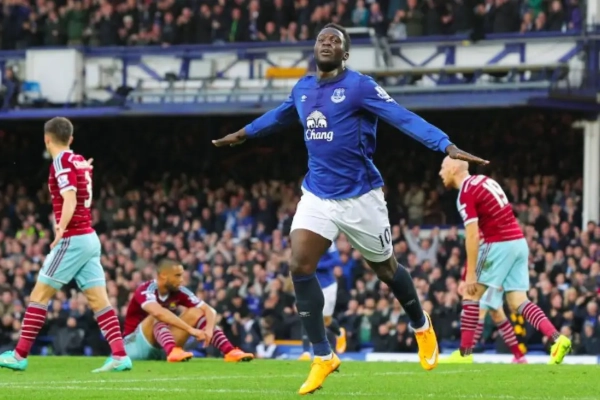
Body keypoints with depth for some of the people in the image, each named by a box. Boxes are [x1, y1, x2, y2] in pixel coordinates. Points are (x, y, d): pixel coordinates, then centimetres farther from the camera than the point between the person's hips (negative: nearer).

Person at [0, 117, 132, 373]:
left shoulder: (61, 163, -11)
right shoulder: (80, 162, 13)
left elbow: (70, 199, -24)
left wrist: (60, 230, -32)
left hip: (73, 239, -8)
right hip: (90, 237, 8)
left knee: (39, 294, -2)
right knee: (98, 300, 2)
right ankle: (120, 355, -8)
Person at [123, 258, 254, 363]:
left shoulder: (179, 292, -3)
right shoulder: (145, 291, -22)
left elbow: (209, 310, -6)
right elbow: (158, 313, -43)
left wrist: (209, 330, -28)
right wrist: (191, 330, -46)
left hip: (162, 347, 6)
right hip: (134, 345, -6)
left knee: (195, 313, -8)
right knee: (158, 316, -31)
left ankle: (230, 351, -21)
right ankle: (172, 351, -55)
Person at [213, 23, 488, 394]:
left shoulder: (359, 86, -14)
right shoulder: (303, 88, 5)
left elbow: (404, 118, -23)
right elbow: (280, 115, 27)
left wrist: (448, 146, -35)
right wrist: (243, 133, 40)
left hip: (359, 196, -5)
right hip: (317, 194, 5)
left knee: (385, 268, 11)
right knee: (300, 266, -12)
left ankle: (422, 326, 40)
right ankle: (323, 357, -5)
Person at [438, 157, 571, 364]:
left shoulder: (466, 193, -10)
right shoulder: (483, 180, 17)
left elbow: (472, 235, -15)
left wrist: (471, 275, -12)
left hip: (500, 244, -8)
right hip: (519, 241, 8)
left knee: (471, 294, 3)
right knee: (517, 302, 3)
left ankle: (465, 352, 2)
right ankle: (557, 339, -14)